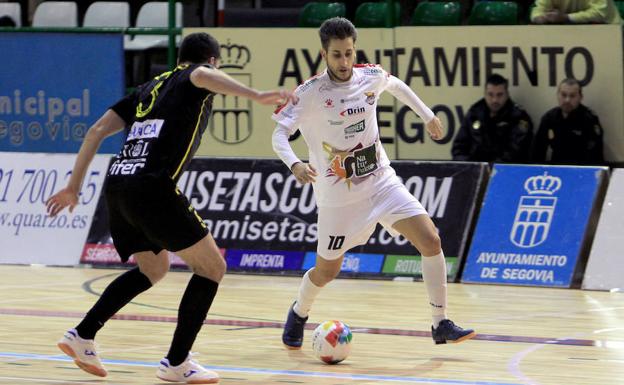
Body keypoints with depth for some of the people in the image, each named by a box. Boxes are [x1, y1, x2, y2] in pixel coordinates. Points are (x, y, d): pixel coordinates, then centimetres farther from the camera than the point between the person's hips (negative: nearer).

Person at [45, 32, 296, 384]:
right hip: (152, 187, -8)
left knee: (154, 268, 28)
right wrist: (256, 95, -32)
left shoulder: (150, 88, 27)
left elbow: (97, 131, 21)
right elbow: (202, 75, -18)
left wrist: (74, 186, 25)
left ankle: (82, 335, 21)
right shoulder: (193, 80, 9)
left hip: (117, 185, 8)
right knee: (212, 267, 5)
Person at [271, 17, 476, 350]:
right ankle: (299, 314, 41)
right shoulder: (310, 93, -18)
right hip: (338, 195, -3)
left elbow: (396, 85, 19)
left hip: (381, 182, 4)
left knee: (430, 240, -12)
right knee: (327, 271, 7)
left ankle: (441, 325, -4)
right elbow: (279, 133, -21)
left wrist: (427, 115, 24)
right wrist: (294, 163, -40)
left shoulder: (371, 77, -4)